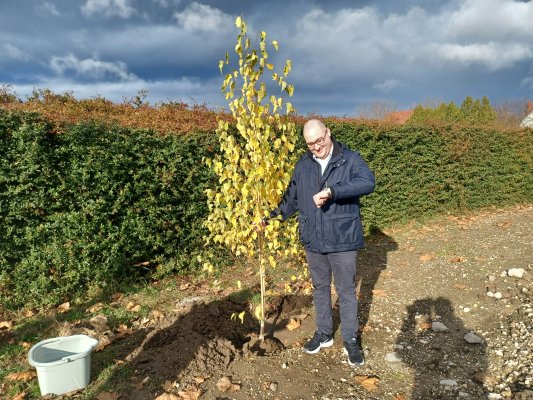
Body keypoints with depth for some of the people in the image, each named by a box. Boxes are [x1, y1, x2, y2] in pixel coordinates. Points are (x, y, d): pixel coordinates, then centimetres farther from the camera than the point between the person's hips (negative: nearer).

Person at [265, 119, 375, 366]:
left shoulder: (350, 159, -8)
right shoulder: (302, 166, 5)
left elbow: (367, 182, -27)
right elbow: (291, 199, 12)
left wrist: (332, 191, -38)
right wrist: (271, 218, -1)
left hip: (342, 240, -4)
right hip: (313, 241, 4)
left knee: (346, 291, 9)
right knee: (320, 289, 18)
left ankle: (350, 340, 27)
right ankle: (324, 334, 36)